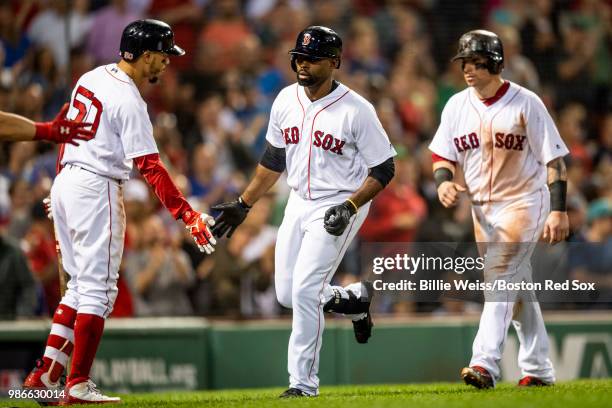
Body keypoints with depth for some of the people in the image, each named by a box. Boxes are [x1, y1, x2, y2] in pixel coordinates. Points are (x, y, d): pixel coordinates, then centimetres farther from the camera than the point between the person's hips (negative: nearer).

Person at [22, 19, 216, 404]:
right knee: (99, 288, -4)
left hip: (65, 183, 9)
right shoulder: (129, 100, -15)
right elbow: (150, 166, -20)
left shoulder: (90, 78, 11)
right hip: (96, 188, -9)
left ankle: (45, 375, 9)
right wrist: (189, 216, -21)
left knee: (81, 285, 15)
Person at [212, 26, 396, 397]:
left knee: (304, 290, -16)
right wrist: (243, 205, 14)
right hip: (299, 203, 7)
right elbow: (274, 160, 14)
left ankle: (303, 382, -7)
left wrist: (349, 207, -22)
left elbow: (384, 169, -11)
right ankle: (355, 299, 35)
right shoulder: (286, 101, 1)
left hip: (338, 207, -7)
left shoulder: (356, 110, -17)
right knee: (287, 294, 7)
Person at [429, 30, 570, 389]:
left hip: (524, 201, -6)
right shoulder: (457, 106, 2)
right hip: (482, 207, 6)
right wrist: (444, 180, -14)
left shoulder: (525, 103, -12)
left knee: (500, 276, -20)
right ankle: (538, 369, 20)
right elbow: (443, 154, 9)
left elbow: (554, 159, -10)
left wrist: (558, 211, -17)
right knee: (515, 284, 12)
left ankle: (486, 364, -28)